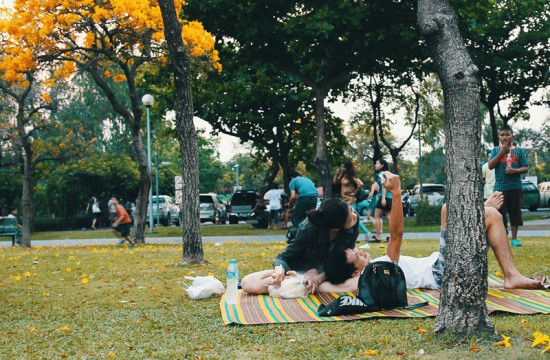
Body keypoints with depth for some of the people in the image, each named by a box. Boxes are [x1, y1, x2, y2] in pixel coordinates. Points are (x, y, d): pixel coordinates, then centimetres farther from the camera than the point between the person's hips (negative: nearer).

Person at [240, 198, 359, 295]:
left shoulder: (353, 226, -22)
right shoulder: (308, 228, -28)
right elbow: (285, 256, -17)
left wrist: (320, 278, -31)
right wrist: (280, 270, -41)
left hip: (326, 273, 2)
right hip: (300, 269, -1)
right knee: (248, 283, -23)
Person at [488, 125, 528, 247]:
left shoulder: (519, 150, 6)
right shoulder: (496, 150, 6)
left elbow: (525, 168, 4)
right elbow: (490, 165, -5)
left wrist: (515, 170, -16)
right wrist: (502, 151, -9)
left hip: (515, 187, 1)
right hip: (500, 187, 0)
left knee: (515, 212, 4)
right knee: (500, 213, 0)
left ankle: (514, 238, 13)